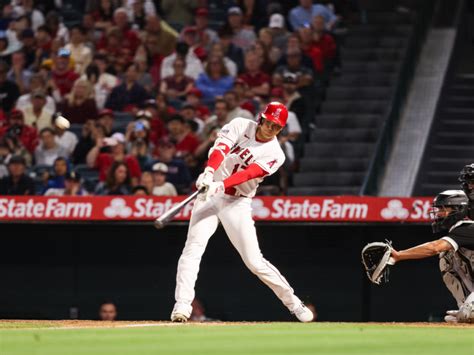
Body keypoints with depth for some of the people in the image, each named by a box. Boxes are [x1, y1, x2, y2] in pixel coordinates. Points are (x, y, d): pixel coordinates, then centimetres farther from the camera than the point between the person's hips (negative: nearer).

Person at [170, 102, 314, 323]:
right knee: (193, 249, -16)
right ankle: (182, 306, -17)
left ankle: (293, 303, 12)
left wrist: (221, 185, -40)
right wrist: (209, 171, -38)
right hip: (210, 195, 1)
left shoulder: (274, 155, -7)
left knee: (254, 261, -5)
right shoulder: (241, 126, -1)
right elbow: (221, 148, -18)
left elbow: (249, 173, -23)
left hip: (237, 204, -1)